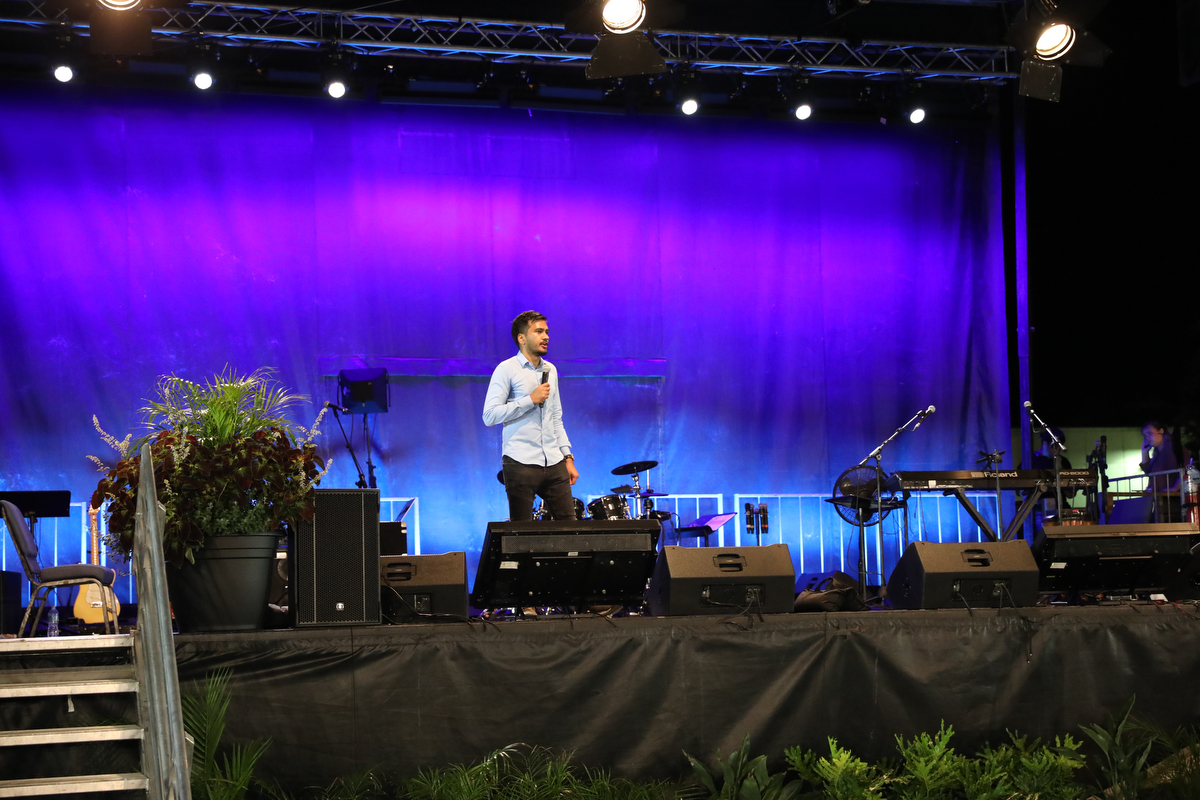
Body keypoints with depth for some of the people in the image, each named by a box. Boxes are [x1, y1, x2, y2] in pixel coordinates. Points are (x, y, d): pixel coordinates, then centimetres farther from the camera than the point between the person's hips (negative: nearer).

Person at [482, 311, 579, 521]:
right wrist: (531, 399, -13)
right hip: (521, 465, -6)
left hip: (554, 464, 6)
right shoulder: (507, 370, -3)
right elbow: (490, 416, -12)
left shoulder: (550, 370, 17)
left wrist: (568, 458, 15)